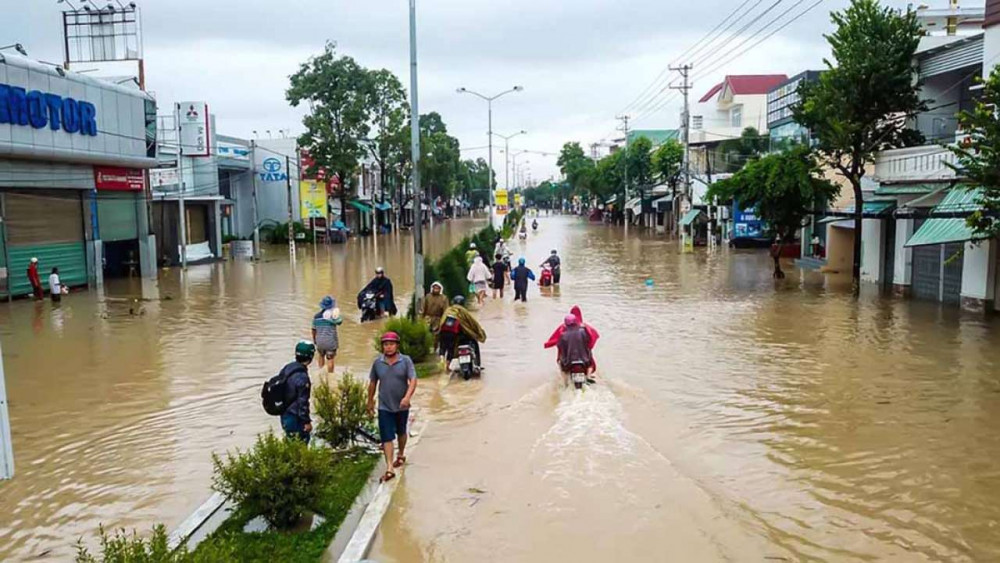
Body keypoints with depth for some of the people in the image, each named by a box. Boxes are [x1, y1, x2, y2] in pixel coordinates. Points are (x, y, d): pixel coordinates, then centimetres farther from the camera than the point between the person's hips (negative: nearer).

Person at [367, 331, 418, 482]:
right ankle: (389, 468, -6)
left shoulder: (406, 361, -10)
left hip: (402, 406, 0)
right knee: (386, 437, -6)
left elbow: (413, 380, -17)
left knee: (401, 432, 20)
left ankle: (401, 455, 44)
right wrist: (370, 402, 13)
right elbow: (372, 383, 8)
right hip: (384, 407, 0)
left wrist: (407, 397, -32)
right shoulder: (377, 362, -3)